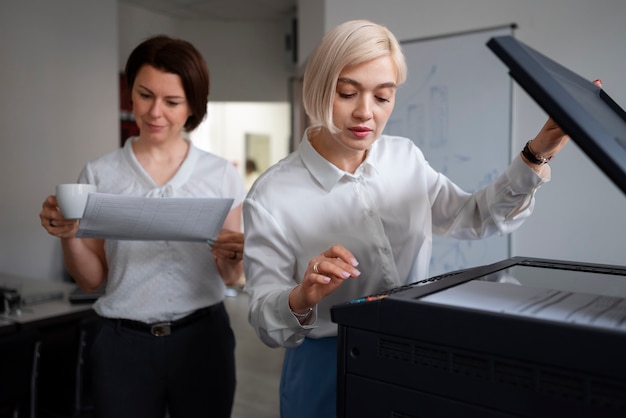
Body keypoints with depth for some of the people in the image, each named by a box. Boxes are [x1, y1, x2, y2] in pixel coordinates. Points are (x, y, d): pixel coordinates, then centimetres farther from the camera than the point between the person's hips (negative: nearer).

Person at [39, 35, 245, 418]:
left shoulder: (223, 175, -1)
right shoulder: (99, 175, 0)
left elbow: (230, 278, 4)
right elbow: (91, 280, 4)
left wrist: (233, 257, -17)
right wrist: (68, 237, -14)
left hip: (202, 338, 0)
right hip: (124, 344, 0)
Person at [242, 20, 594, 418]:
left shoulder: (405, 157, -5)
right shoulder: (272, 195, -17)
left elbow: (477, 218, 7)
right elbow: (266, 321, -14)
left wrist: (536, 156, -4)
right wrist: (301, 300, -36)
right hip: (330, 372, -4)